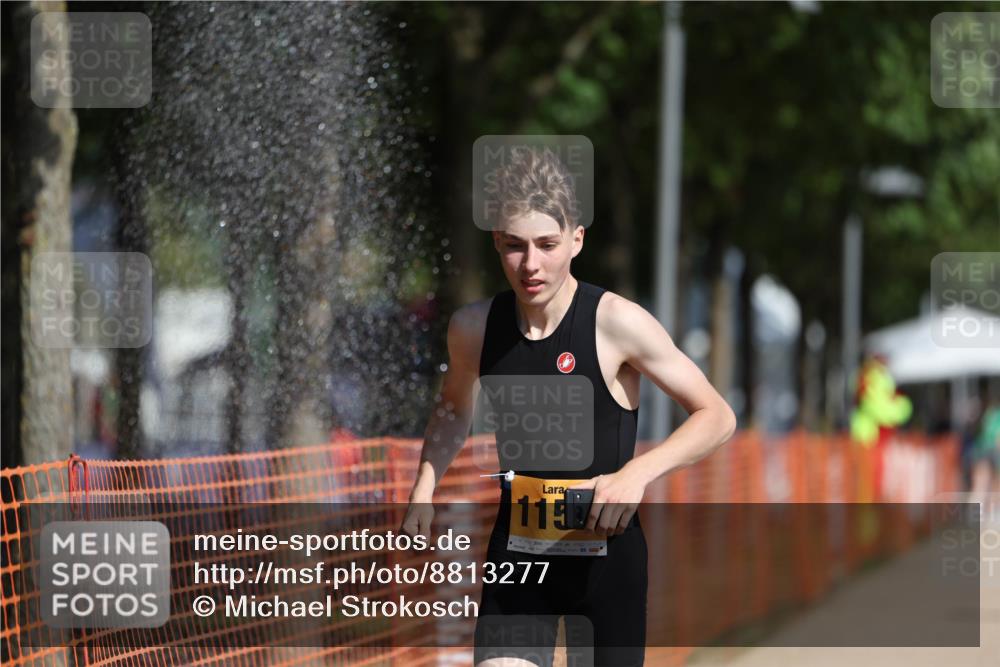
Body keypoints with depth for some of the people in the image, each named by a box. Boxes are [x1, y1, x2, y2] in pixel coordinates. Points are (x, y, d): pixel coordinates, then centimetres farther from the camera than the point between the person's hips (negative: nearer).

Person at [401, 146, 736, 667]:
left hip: (607, 551, -2)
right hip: (516, 550, 2)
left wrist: (636, 474, -24)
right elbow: (454, 410, 21)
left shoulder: (617, 323, -14)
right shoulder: (474, 327, -1)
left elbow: (717, 417, -9)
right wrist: (424, 490, 6)